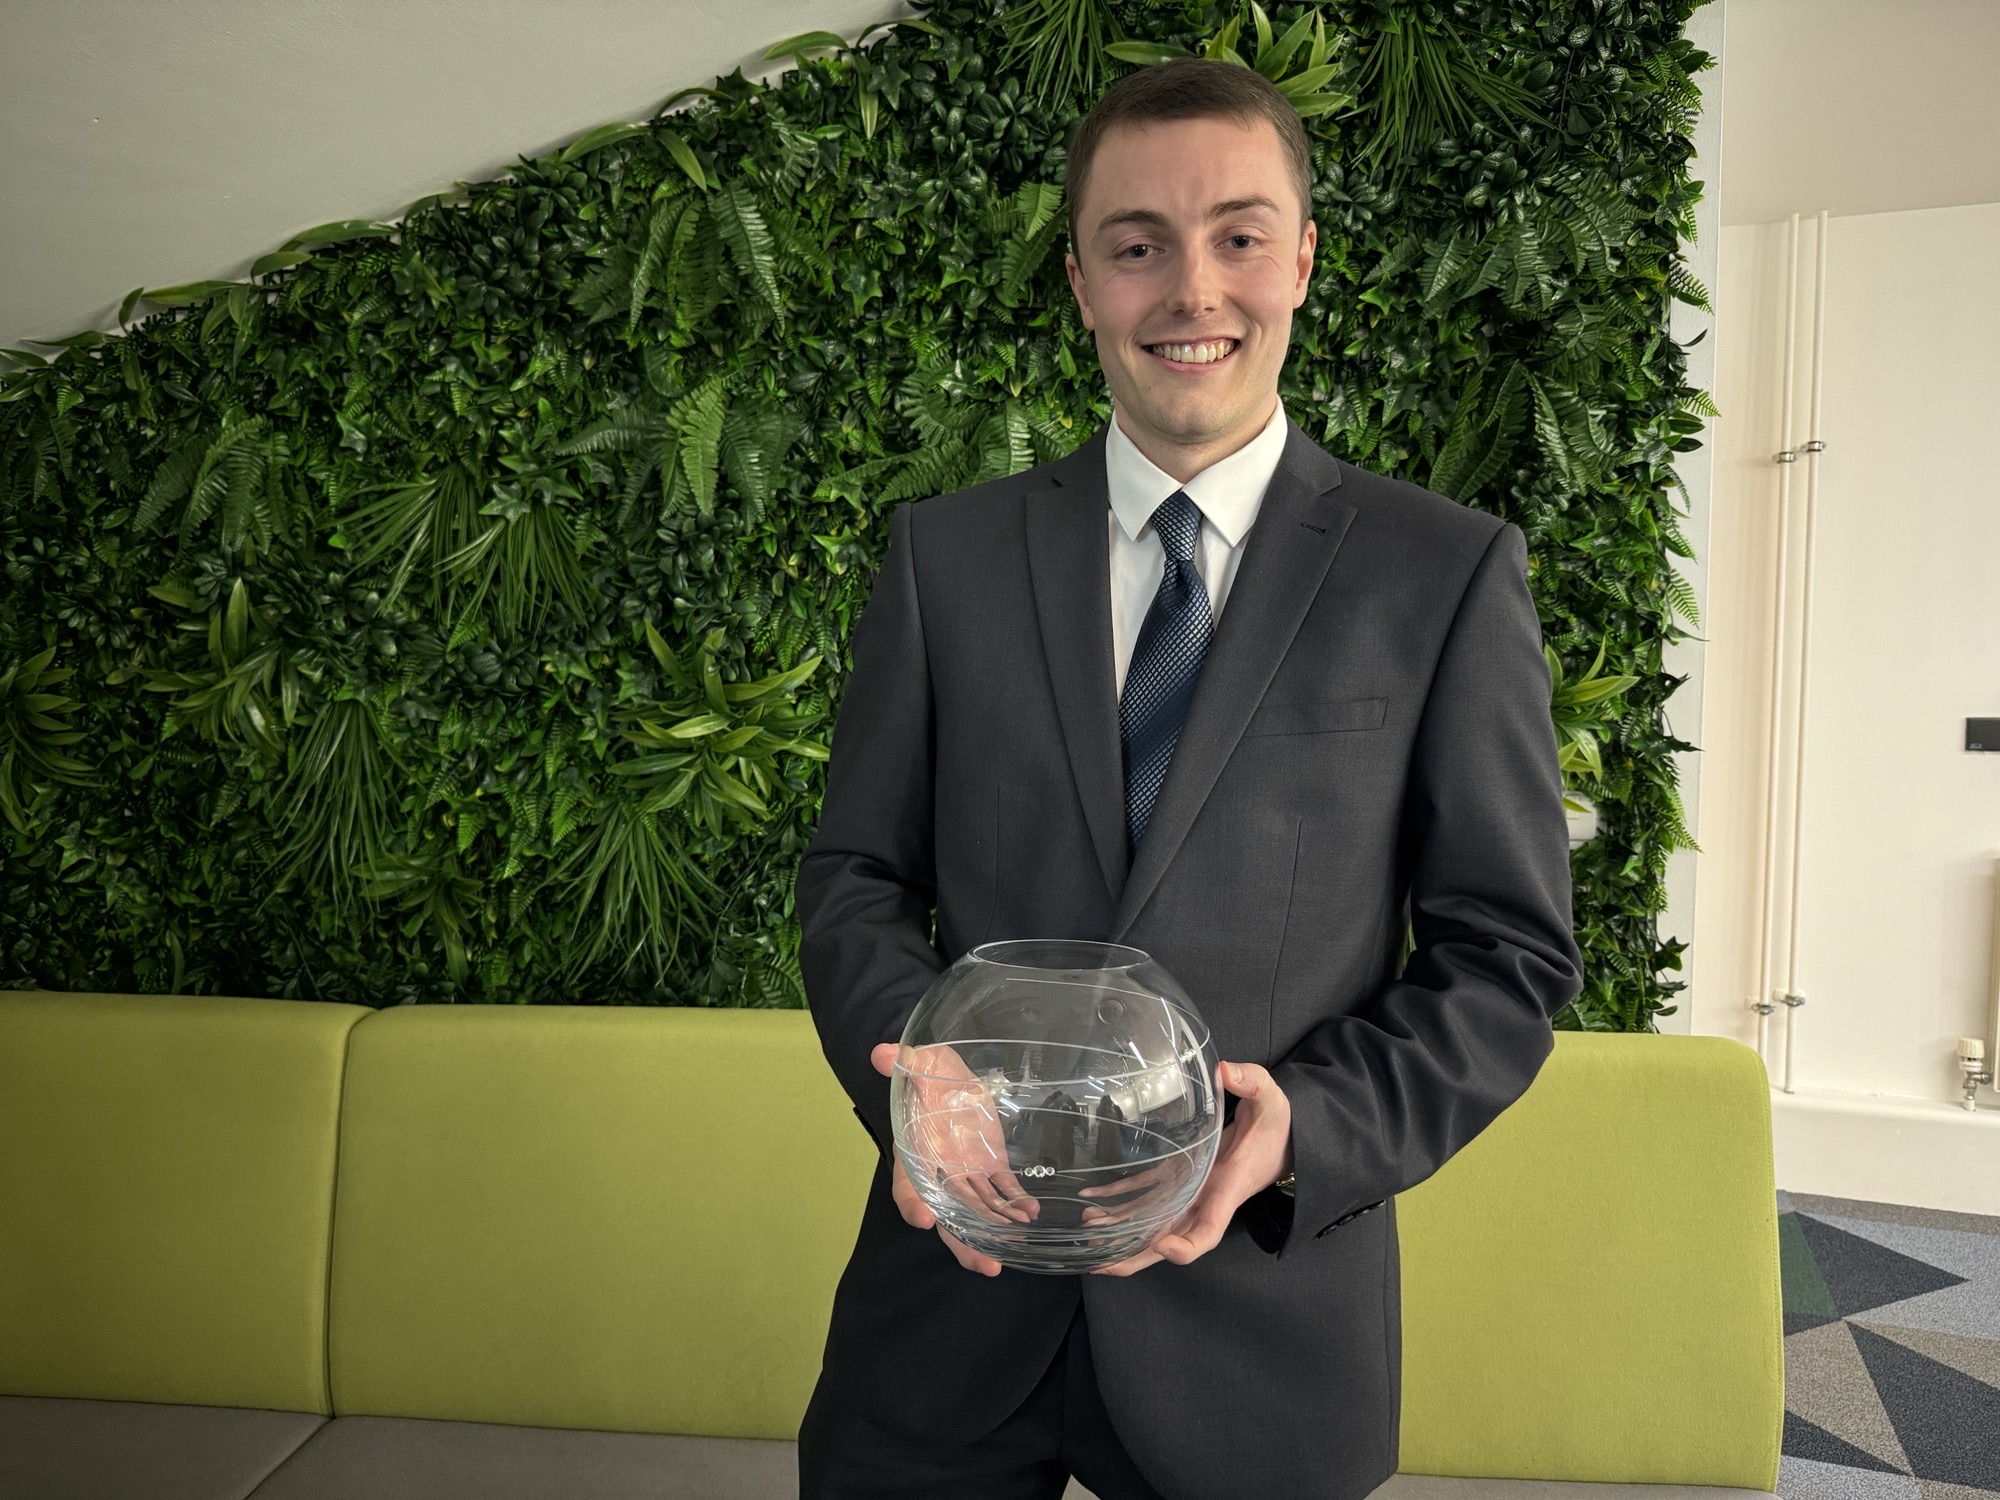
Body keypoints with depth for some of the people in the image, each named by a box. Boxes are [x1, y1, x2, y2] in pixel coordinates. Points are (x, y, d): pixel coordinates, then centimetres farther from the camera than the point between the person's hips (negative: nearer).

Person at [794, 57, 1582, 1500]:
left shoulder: (1450, 574, -3)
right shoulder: (945, 553, 3)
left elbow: (1507, 955, -2)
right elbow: (858, 875, 5)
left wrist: (1307, 1126, -18)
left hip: (1264, 1313, -1)